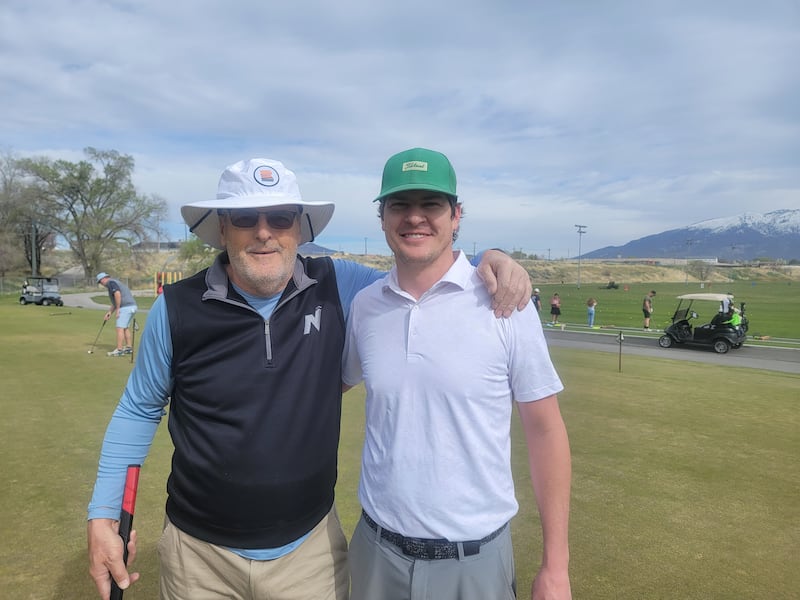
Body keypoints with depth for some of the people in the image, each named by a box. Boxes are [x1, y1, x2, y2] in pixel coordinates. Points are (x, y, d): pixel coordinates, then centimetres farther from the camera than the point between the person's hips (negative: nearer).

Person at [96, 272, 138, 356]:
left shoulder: (111, 283, -4)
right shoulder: (116, 283, 27)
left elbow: (117, 294, -22)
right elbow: (115, 302, 29)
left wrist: (117, 309, -17)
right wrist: (109, 313, 23)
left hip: (125, 308, -10)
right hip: (132, 306, 10)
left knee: (120, 328, -7)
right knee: (126, 328, 18)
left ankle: (119, 350, -7)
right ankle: (129, 348, 21)